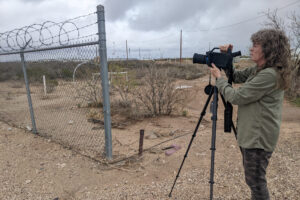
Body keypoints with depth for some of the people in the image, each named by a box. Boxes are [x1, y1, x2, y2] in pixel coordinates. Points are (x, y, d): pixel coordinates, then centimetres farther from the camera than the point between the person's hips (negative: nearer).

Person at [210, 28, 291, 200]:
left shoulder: (269, 75, -22)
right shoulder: (258, 70, 7)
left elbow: (237, 97, -21)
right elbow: (237, 77, 18)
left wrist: (219, 78, -8)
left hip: (258, 138, -9)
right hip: (253, 134, 10)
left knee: (256, 181, 6)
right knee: (254, 179, 23)